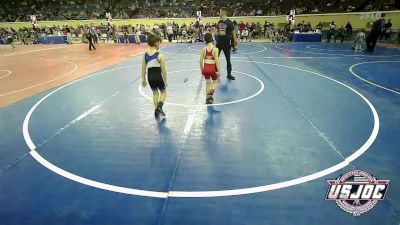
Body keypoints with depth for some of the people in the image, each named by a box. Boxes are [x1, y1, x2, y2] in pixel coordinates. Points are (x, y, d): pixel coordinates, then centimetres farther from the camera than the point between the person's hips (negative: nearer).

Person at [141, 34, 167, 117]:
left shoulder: (145, 55, 0)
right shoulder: (160, 56, -14)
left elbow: (143, 69, 5)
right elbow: (163, 70, -11)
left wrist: (143, 79, 15)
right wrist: (165, 81, -1)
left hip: (150, 77, 4)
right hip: (158, 77, -4)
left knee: (155, 93, 24)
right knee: (163, 92, 19)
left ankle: (156, 110, 29)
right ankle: (159, 106, -3)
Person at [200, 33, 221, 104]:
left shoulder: (204, 49, -1)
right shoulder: (215, 49, -10)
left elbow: (201, 60, 0)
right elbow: (217, 60, -15)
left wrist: (202, 70, 12)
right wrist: (218, 71, -8)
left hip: (205, 69, 2)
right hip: (213, 69, -2)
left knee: (207, 83, 21)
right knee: (214, 82, 20)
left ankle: (207, 97, 20)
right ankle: (211, 95, -3)